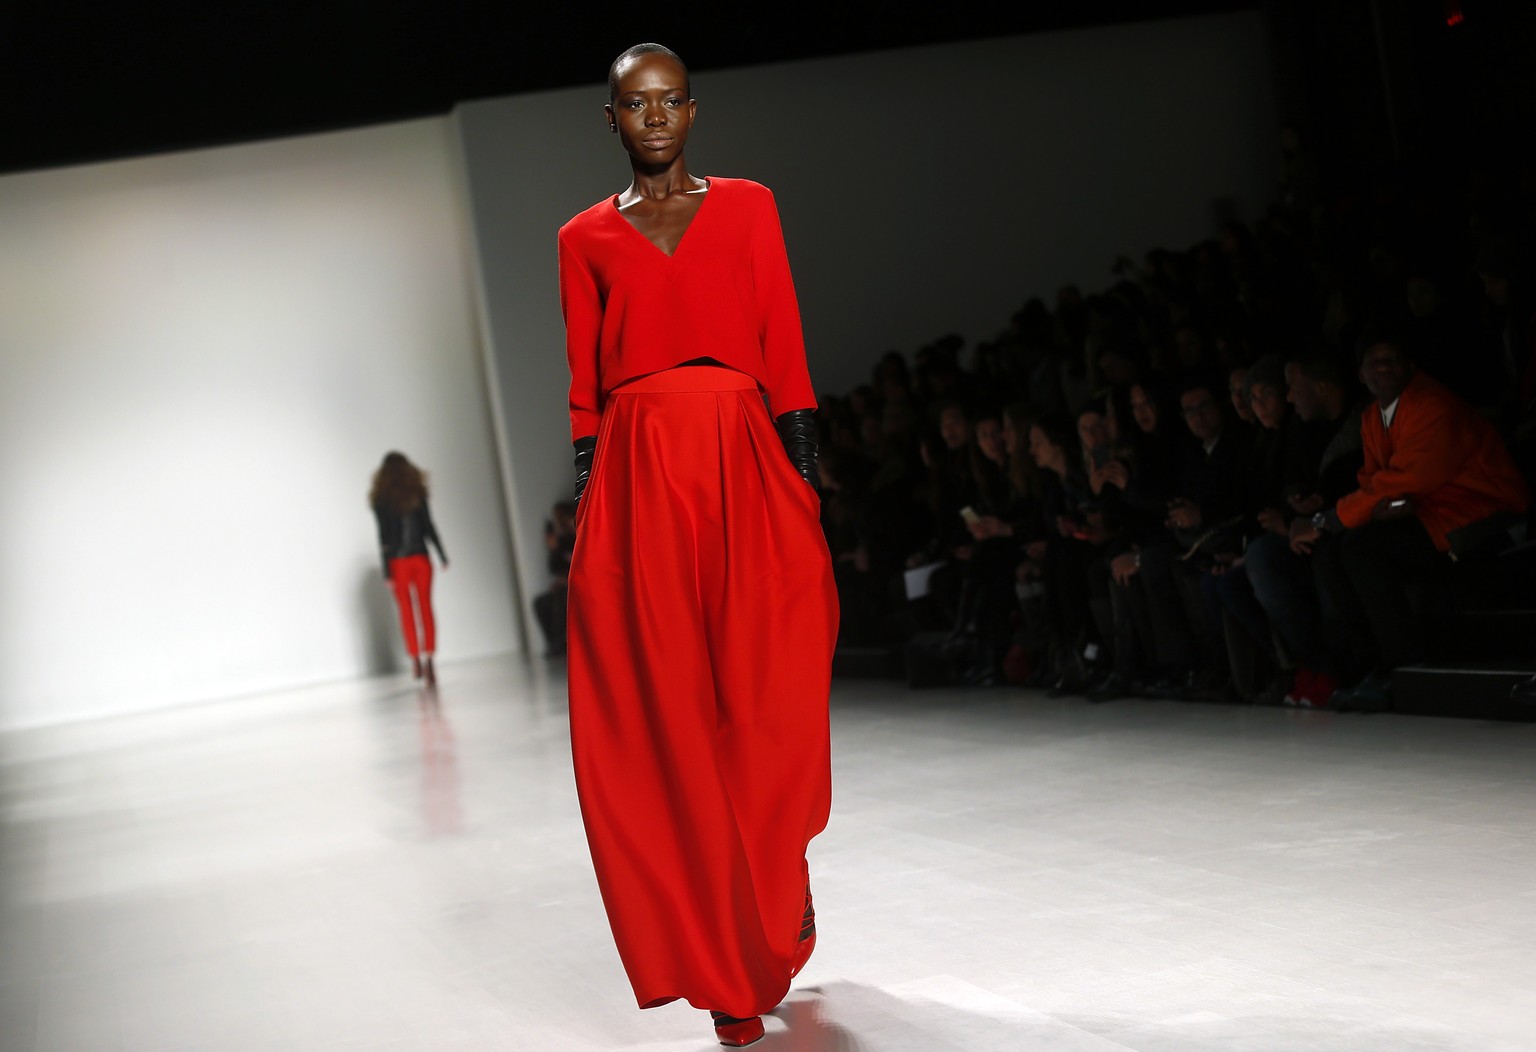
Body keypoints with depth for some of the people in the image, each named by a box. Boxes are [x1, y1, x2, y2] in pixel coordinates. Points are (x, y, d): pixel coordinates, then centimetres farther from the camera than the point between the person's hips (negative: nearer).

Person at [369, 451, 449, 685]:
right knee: (426, 608, 3)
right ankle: (428, 658, -6)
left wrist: (387, 571, -5)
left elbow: (384, 535, -6)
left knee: (406, 611, 7)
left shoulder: (381, 500, -3)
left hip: (398, 561, -1)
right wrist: (442, 556, 5)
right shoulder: (417, 493, 1)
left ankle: (416, 659, 3)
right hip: (421, 558, 1)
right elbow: (428, 527, -1)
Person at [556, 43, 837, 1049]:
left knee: (764, 699, -7)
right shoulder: (586, 237, 14)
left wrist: (802, 477, -2)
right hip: (638, 475, 1)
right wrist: (588, 497, 3)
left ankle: (773, 910, 15)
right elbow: (583, 385, 11)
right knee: (665, 716, -3)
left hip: (742, 463, 0)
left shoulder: (748, 205, 12)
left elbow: (785, 348, 6)